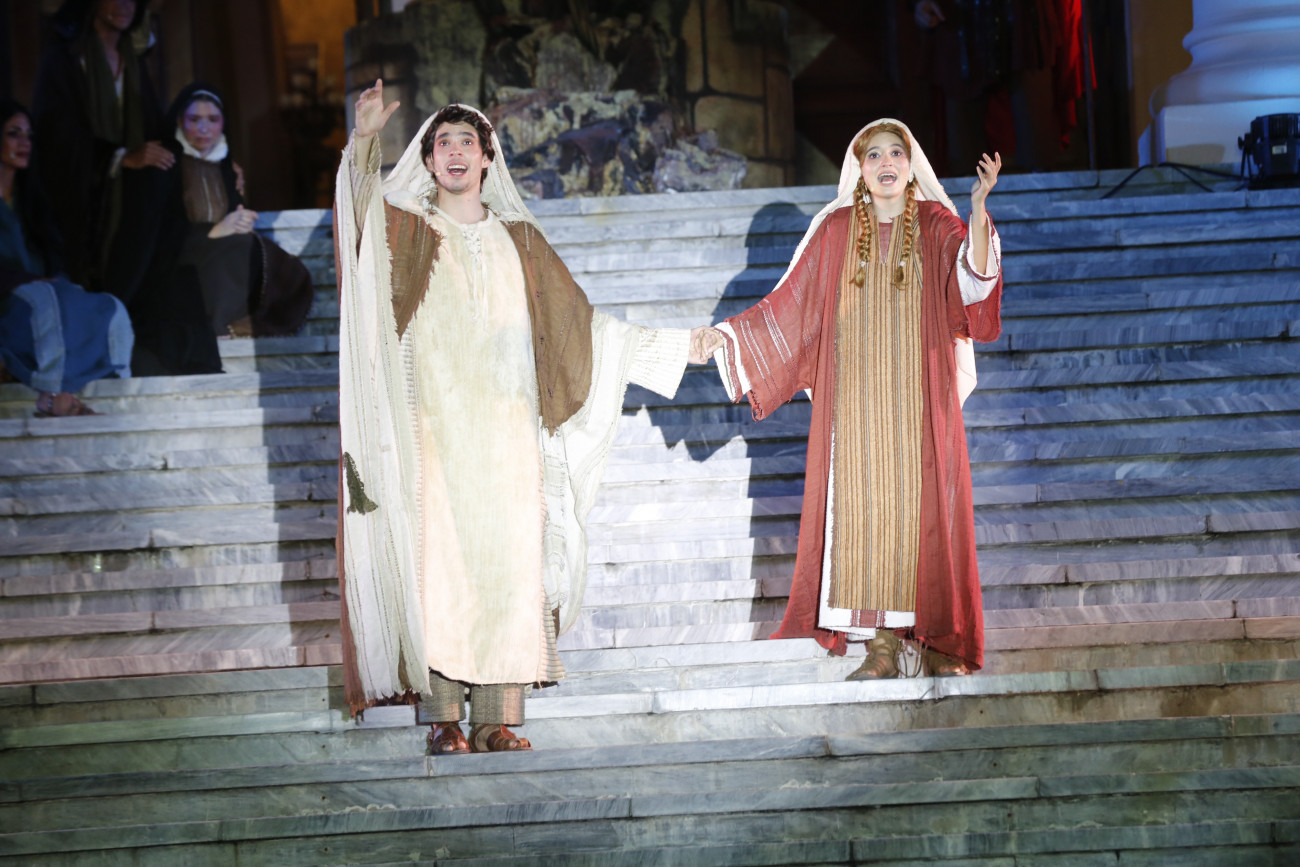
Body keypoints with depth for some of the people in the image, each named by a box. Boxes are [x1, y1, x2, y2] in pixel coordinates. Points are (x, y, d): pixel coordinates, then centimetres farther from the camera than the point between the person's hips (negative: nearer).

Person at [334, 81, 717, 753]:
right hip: (432, 427, -2)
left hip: (507, 430, 2)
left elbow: (579, 323, 22)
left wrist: (674, 347, 21)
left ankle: (497, 719, -2)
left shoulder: (518, 239, 18)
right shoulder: (407, 230, 11)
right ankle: (443, 718, -7)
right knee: (436, 560, -9)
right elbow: (362, 203, -12)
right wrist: (365, 140, -31)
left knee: (510, 561, -5)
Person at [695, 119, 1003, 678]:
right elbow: (789, 305, 9)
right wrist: (724, 336, 2)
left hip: (919, 402, -1)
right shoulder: (836, 232, 8)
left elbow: (973, 282, -14)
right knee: (861, 511, -3)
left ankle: (940, 641, 5)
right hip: (855, 404, 1)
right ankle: (881, 645, 1)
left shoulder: (936, 226, 4)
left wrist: (978, 208, -26)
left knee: (925, 510, -2)